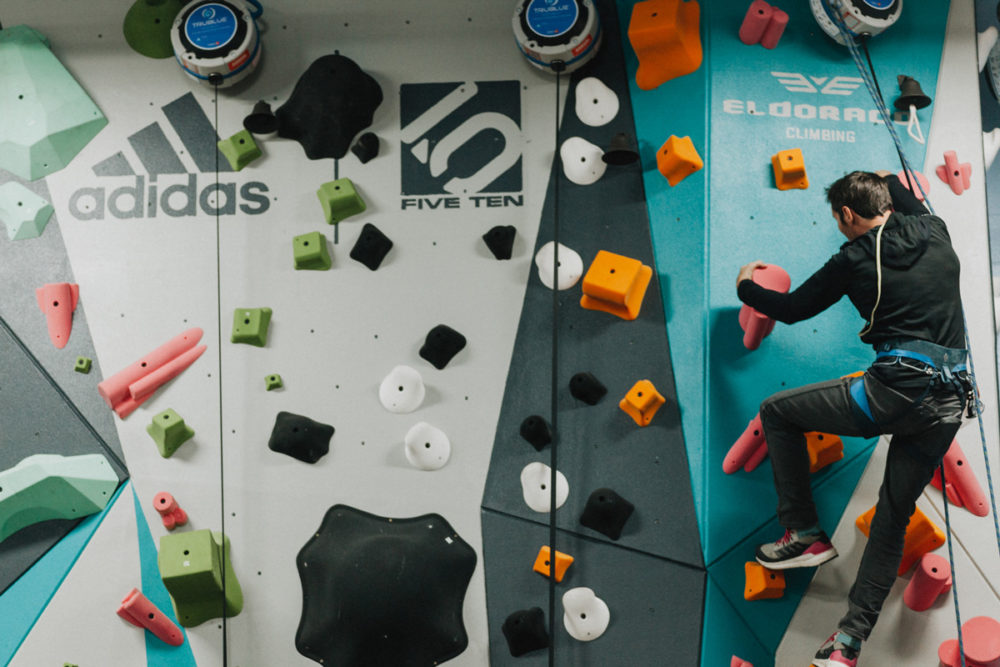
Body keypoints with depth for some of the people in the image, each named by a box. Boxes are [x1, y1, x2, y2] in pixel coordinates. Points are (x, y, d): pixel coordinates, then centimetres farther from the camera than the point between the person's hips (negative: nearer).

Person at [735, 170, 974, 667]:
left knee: (776, 412, 12)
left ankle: (804, 534, 12)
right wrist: (889, 182, 55)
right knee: (893, 516, 14)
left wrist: (746, 287, 26)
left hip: (896, 389, -7)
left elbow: (793, 309, 9)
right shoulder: (935, 233, 13)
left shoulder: (855, 258, -2)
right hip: (950, 402, 7)